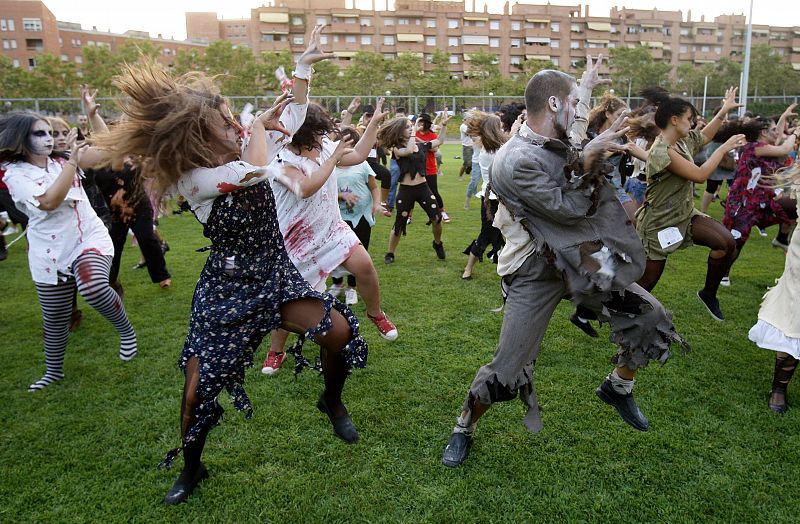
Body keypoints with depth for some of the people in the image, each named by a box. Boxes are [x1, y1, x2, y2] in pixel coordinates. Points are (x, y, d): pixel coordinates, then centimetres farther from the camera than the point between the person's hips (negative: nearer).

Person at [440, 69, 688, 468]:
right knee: (507, 368, -4)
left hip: (582, 260, 8)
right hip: (536, 275, -7)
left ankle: (618, 387, 33)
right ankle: (463, 429, 23)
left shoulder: (555, 144, 2)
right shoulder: (514, 162, -24)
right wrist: (588, 162, -14)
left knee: (651, 319, 7)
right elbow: (567, 209, -22)